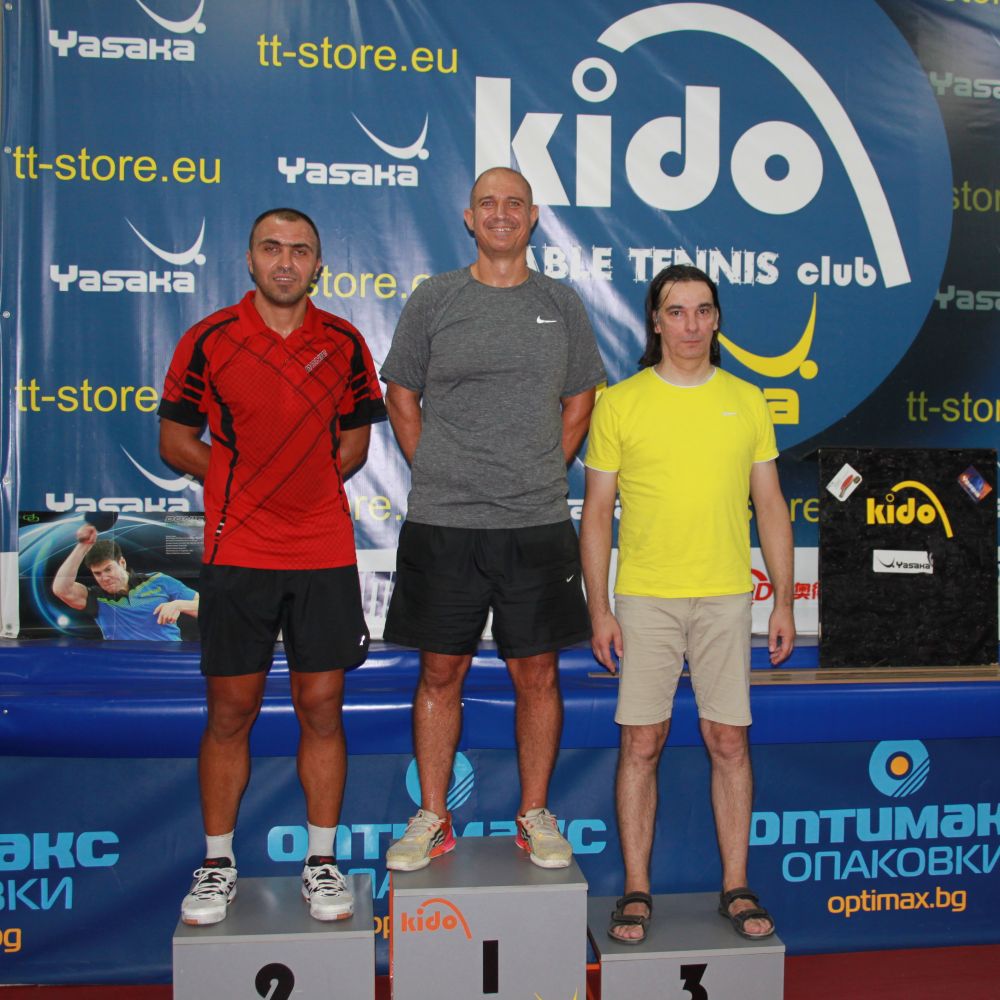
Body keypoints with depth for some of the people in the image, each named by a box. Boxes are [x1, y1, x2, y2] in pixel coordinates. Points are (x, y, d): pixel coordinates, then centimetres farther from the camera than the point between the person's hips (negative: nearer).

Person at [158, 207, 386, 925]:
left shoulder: (344, 343, 6)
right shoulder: (209, 340, 0)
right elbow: (174, 439, 5)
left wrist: (307, 485, -2)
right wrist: (243, 481, -4)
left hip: (325, 553, 2)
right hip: (237, 553, -1)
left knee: (321, 707, 7)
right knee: (231, 711, 6)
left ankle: (323, 862, 21)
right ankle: (218, 864, 23)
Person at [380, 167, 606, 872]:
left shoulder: (563, 305, 9)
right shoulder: (433, 299, 5)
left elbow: (580, 399, 16)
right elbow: (401, 394, 11)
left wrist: (544, 471, 7)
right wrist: (435, 470, 3)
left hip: (538, 522, 1)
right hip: (442, 522, -1)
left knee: (537, 673, 6)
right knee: (442, 671, 7)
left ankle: (536, 816, 22)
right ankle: (432, 819, 20)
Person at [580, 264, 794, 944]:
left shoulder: (746, 401, 8)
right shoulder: (621, 403, 1)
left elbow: (771, 506, 10)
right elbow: (597, 512, 2)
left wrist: (784, 601, 5)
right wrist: (599, 609, -4)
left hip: (726, 596, 2)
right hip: (644, 598, -1)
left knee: (730, 741, 6)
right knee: (642, 743, 3)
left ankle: (736, 888, 21)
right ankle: (637, 892, 17)